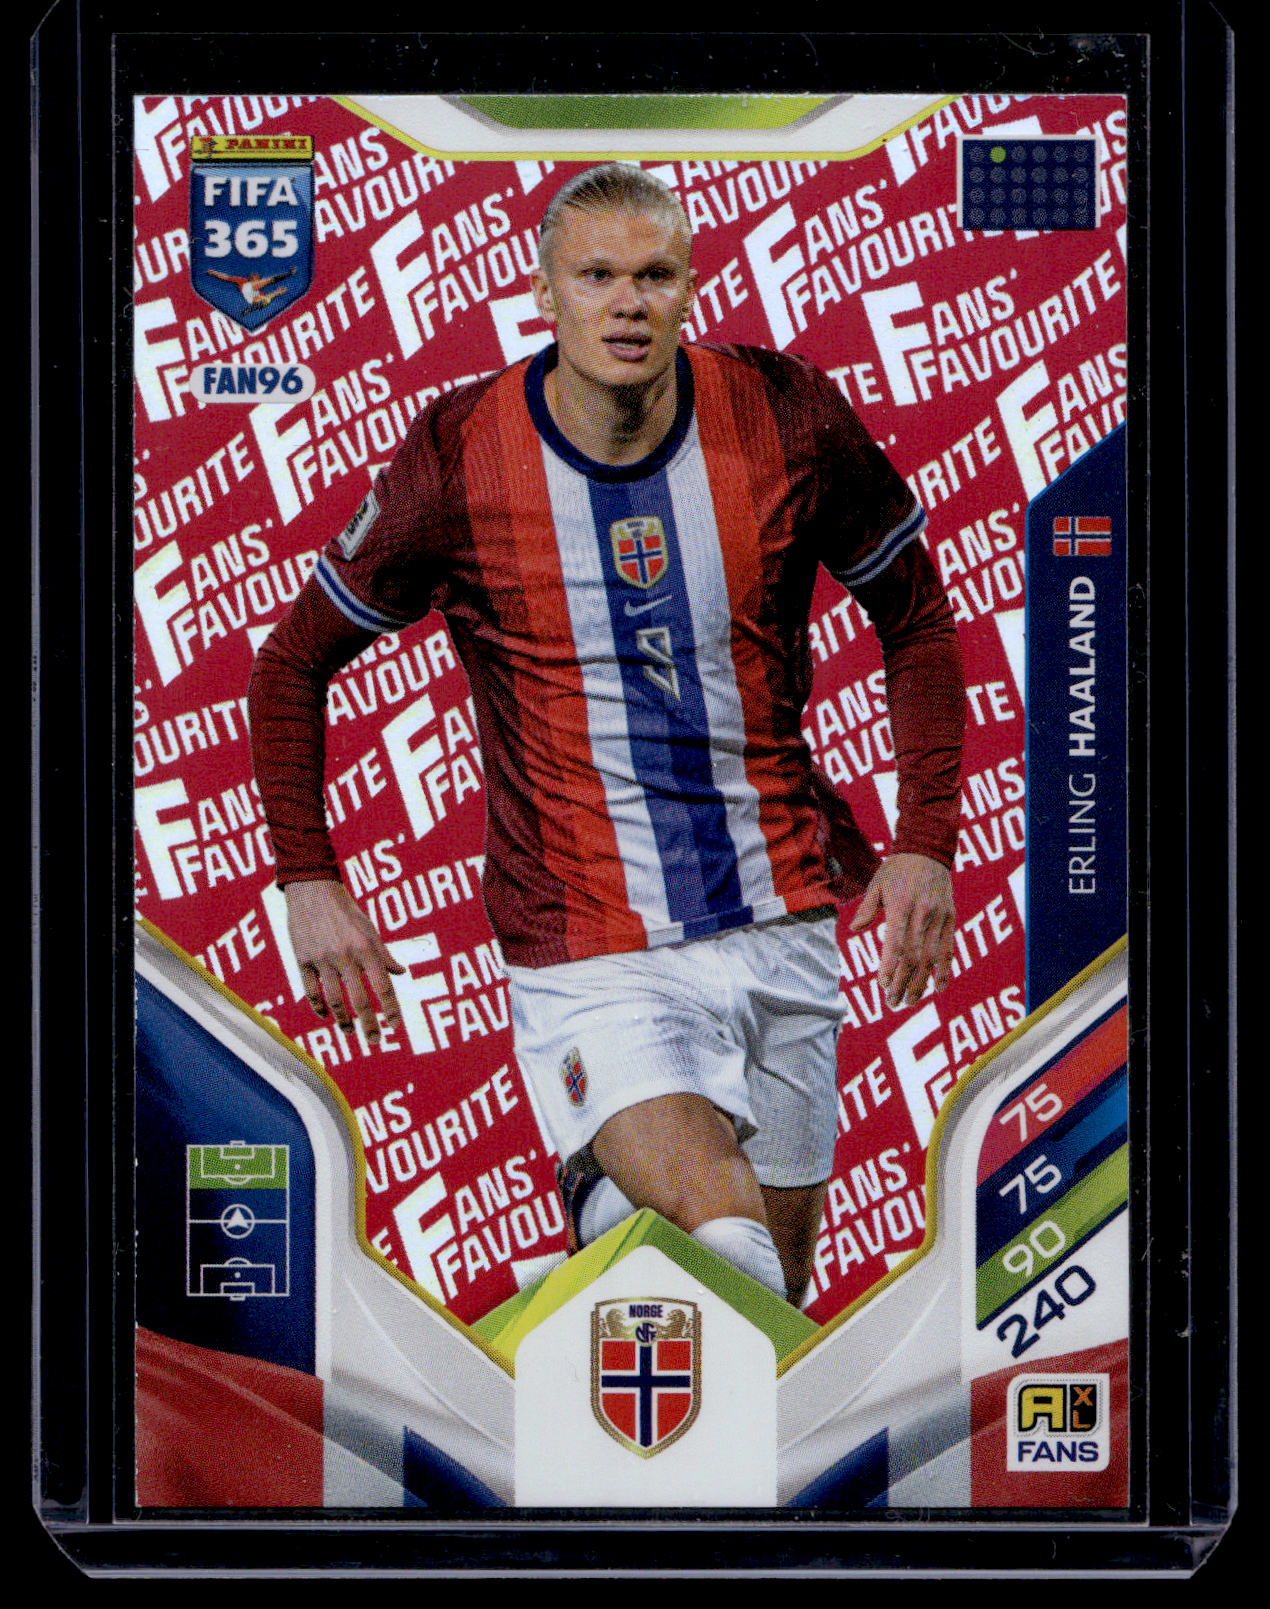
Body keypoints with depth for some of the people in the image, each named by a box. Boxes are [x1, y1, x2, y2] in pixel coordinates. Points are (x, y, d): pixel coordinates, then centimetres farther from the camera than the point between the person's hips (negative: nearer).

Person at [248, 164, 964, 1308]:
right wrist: (309, 879, -1)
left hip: (783, 929, 3)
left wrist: (927, 841, 1)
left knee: (779, 1283, 15)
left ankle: (621, 1187, 41)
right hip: (588, 948, -3)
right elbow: (293, 664, 5)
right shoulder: (459, 462, -8)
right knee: (728, 1254, -22)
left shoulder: (789, 421, -5)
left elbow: (918, 619, 9)